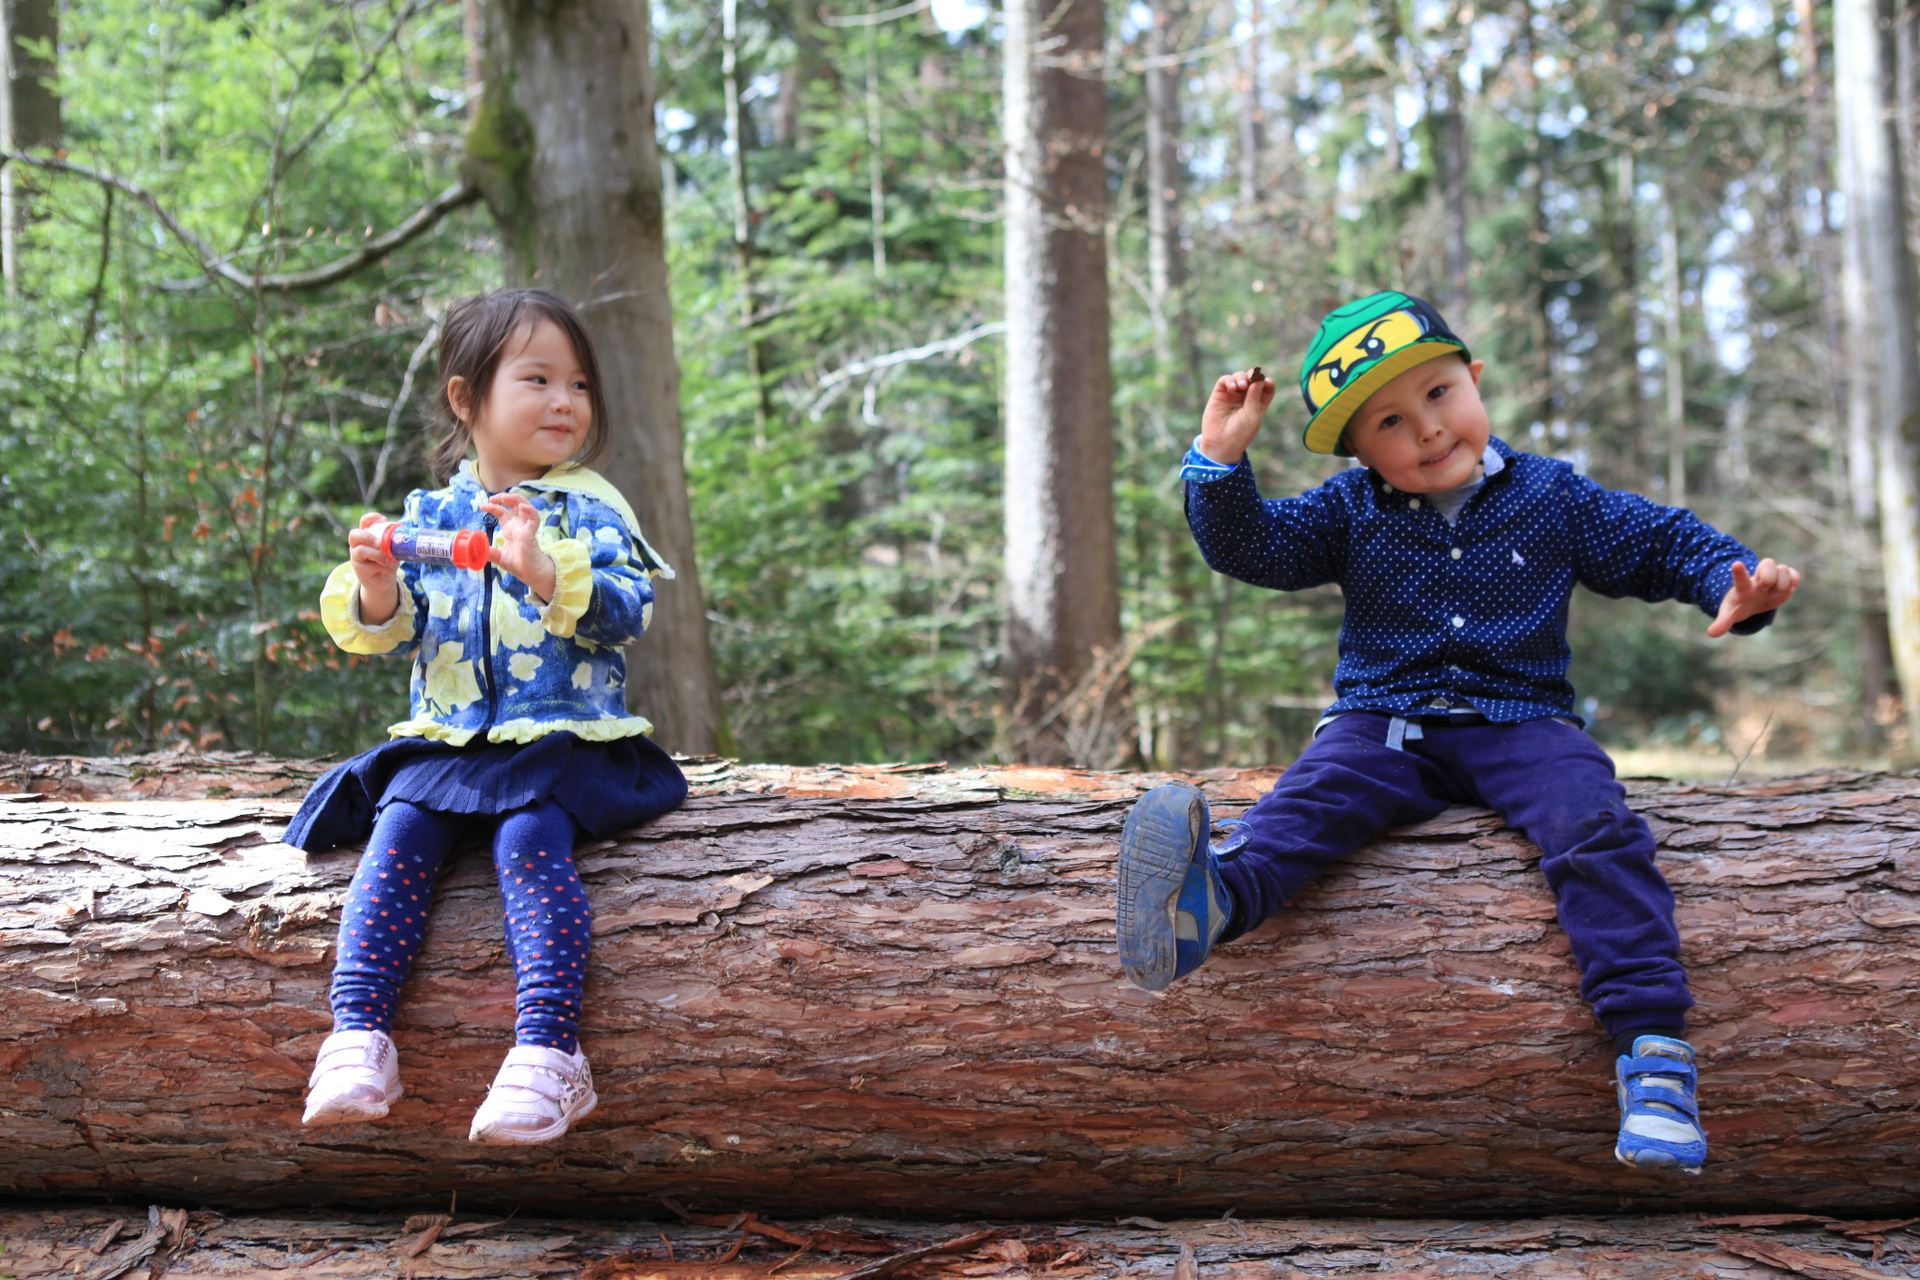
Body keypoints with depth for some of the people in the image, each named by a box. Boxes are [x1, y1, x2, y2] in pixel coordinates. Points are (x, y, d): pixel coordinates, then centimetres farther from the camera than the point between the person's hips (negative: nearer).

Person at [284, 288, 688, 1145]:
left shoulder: (588, 510, 3)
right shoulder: (428, 514, 12)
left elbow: (627, 611, -12)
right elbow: (393, 633, 10)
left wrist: (546, 572, -28)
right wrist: (375, 591, -12)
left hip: (561, 738, -3)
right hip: (445, 739, 3)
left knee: (530, 840, -29)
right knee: (399, 833, -22)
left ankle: (546, 1051, -34)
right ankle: (358, 1035, -25)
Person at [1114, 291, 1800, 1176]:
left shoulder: (1552, 497, 7)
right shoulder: (1348, 513, 8)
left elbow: (1666, 542, 12)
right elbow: (1249, 546, -1)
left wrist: (1735, 590, -7)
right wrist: (1221, 460, -17)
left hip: (1520, 726, 0)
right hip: (1386, 723, 0)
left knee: (1595, 828, -28)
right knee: (1313, 794, -30)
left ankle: (1652, 1049, -33)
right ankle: (1214, 898, -63)